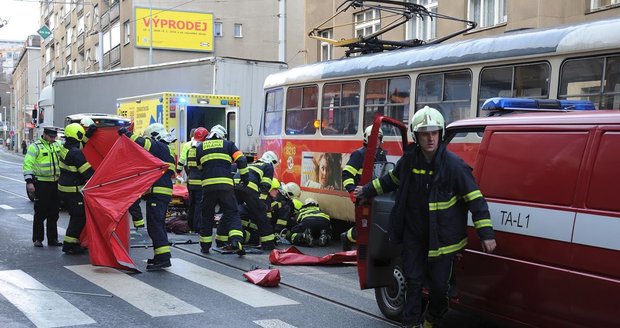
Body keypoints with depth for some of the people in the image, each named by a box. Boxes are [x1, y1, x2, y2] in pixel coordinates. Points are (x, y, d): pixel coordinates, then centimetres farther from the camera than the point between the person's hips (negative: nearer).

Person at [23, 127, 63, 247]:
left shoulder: (58, 145, 11)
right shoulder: (35, 147, -7)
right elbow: (28, 164, -12)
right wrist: (29, 181, -18)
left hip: (55, 183, 6)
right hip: (41, 184, -6)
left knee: (53, 214, 10)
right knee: (40, 213, -1)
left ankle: (52, 239, 18)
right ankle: (37, 239, 9)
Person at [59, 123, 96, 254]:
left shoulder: (65, 147, 6)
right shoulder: (75, 153, -21)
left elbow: (80, 143, 25)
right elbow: (88, 172, -20)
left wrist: (89, 133, 16)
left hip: (64, 188, 10)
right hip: (73, 190, -9)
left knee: (76, 216, 18)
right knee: (79, 217, -2)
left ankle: (72, 243, 25)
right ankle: (69, 245, 0)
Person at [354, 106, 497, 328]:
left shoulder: (453, 164, -16)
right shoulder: (409, 159, -2)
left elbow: (475, 198, -15)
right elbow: (392, 179, 19)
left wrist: (486, 233, -20)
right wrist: (367, 190, 29)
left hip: (442, 237, -3)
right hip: (413, 233, 3)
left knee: (439, 284, 6)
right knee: (413, 281, 8)